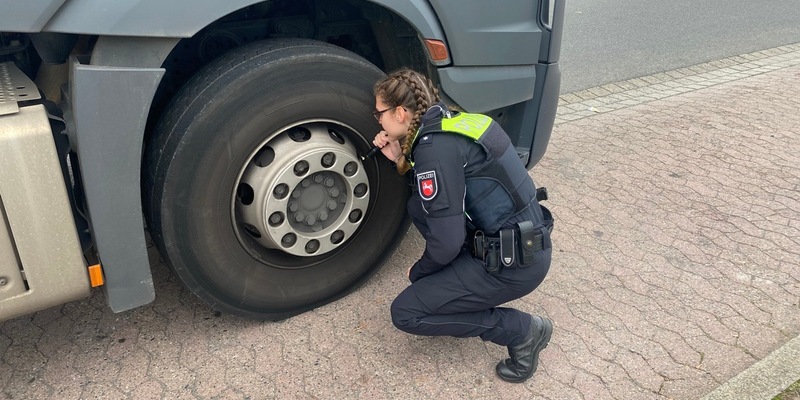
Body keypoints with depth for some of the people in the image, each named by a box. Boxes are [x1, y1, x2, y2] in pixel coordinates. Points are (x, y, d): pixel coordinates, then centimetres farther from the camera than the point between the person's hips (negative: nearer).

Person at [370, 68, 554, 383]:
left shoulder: (435, 147, -19)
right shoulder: (449, 121, 9)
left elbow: (446, 242, -20)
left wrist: (417, 272, 1)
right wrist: (402, 160, 10)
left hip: (515, 262, -9)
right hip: (527, 239, 9)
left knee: (405, 313, -3)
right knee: (419, 206, 14)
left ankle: (521, 330, 2)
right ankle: (462, 287, 18)